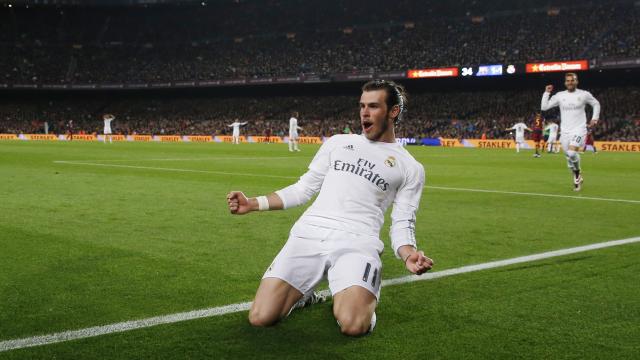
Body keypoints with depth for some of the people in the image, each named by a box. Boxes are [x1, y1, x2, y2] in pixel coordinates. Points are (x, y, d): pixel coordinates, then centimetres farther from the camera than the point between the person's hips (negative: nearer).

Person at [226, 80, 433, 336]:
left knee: (353, 325, -31)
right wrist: (253, 204, 10)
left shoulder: (410, 168, 12)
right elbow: (303, 189, 21)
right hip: (308, 235, 3)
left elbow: (402, 224, 8)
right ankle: (303, 294, 17)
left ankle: (362, 295, 5)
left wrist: (408, 254, -15)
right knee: (260, 318, -16)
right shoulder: (338, 142, 20)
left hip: (357, 242, -2)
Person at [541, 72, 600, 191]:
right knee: (569, 157, 7)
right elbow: (544, 107, 1)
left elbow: (596, 104, 15)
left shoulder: (584, 94, -1)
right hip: (565, 131, 4)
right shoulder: (559, 96, 3)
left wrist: (595, 118, 4)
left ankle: (578, 173, 1)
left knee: (572, 153, -25)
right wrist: (547, 93, -5)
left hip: (579, 129, -3)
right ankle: (577, 178, 29)